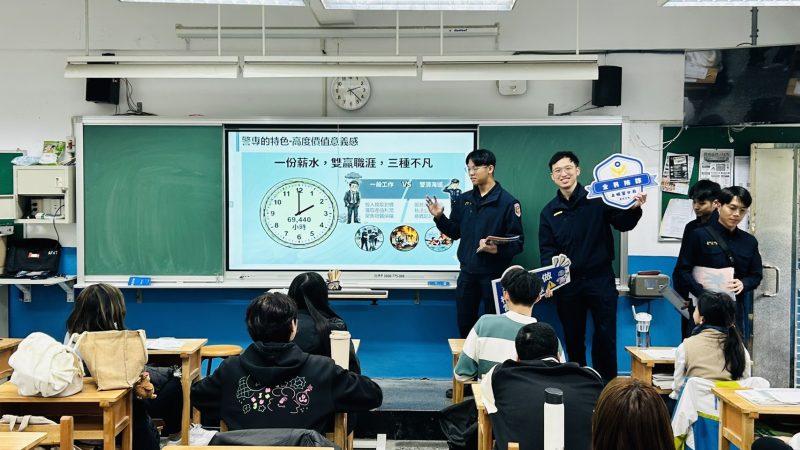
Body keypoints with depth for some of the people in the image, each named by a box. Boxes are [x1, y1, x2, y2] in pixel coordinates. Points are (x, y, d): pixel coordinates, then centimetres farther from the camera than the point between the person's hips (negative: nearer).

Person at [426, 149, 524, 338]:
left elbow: (518, 242, -12)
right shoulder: (464, 199, 8)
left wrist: (497, 250, -30)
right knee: (464, 323, 13)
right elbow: (455, 232, 13)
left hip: (494, 273, -5)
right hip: (467, 272, 5)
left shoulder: (507, 202, -10)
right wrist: (439, 217, -4)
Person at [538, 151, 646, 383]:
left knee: (605, 336, 0)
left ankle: (607, 384, 11)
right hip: (567, 283, 3)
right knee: (573, 338, 13)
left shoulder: (597, 200, -2)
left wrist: (633, 209, -30)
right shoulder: (549, 211, 8)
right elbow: (547, 250, 4)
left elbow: (623, 224, -9)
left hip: (600, 279, -3)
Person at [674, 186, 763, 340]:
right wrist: (704, 294, -19)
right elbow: (682, 270, -5)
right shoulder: (699, 235, -2)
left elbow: (756, 275, 15)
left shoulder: (749, 241, 12)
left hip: (736, 310, 4)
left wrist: (743, 284, -8)